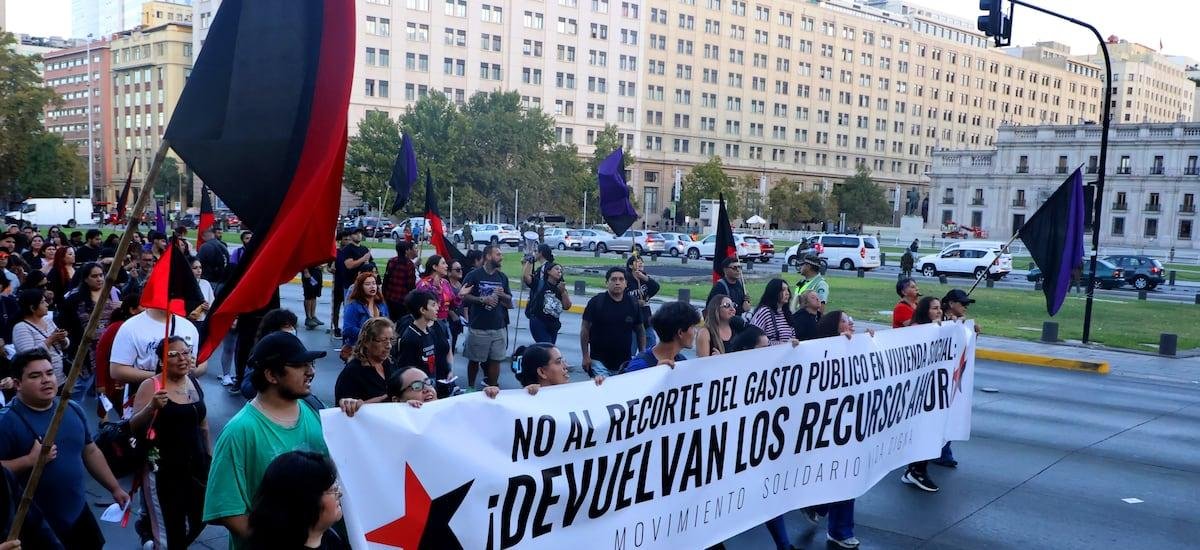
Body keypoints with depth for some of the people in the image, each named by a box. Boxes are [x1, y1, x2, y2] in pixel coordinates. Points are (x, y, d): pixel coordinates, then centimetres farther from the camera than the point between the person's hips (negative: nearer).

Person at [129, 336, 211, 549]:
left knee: (197, 523, 14)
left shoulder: (194, 382, 6)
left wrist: (209, 456, 18)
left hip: (196, 465, 6)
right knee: (168, 531, -2)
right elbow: (134, 428, -19)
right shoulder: (151, 386, -12)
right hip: (163, 469, -6)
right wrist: (152, 407, -35)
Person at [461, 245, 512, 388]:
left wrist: (502, 295, -6)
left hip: (499, 327, 4)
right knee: (474, 360, 7)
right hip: (478, 327, -4)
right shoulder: (474, 275, -4)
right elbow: (464, 296, -8)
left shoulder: (503, 277, 11)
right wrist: (482, 299, -18)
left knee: (495, 360, 4)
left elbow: (509, 301, 15)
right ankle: (470, 388, 22)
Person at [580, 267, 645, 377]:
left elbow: (640, 331, 11)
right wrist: (586, 356, -8)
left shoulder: (633, 304, 2)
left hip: (624, 363, 3)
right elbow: (585, 329, -4)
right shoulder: (596, 302, -6)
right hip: (599, 362, -3)